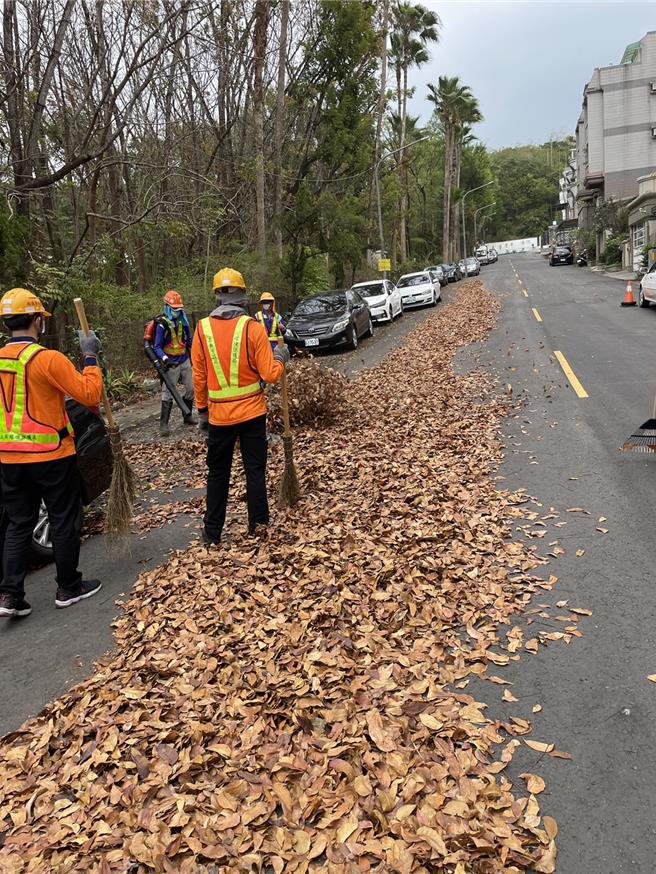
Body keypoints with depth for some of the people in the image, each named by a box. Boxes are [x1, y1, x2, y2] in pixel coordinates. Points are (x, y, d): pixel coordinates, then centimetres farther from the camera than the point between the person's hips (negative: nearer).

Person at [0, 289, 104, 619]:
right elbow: (90, 394, -17)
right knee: (64, 522, 9)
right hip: (51, 456, -6)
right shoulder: (48, 359, -17)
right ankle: (68, 588, 21)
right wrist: (90, 357, -7)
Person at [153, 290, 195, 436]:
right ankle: (164, 424, -3)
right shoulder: (162, 324, -14)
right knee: (168, 394, -7)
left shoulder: (183, 321, 4)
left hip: (185, 361, 6)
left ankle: (188, 416, 30)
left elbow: (189, 340, 16)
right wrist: (164, 357, -32)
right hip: (171, 364, -6)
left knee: (190, 389, 12)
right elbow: (157, 346, -16)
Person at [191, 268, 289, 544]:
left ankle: (212, 532, 21)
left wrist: (202, 410, 12)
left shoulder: (203, 328, -4)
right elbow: (270, 375, -11)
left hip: (219, 415, 1)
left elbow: (198, 377, 0)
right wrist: (280, 358, 10)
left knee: (217, 474, 13)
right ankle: (258, 527, 19)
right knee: (255, 471, 11)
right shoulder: (253, 328, -10)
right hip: (252, 412, -1)